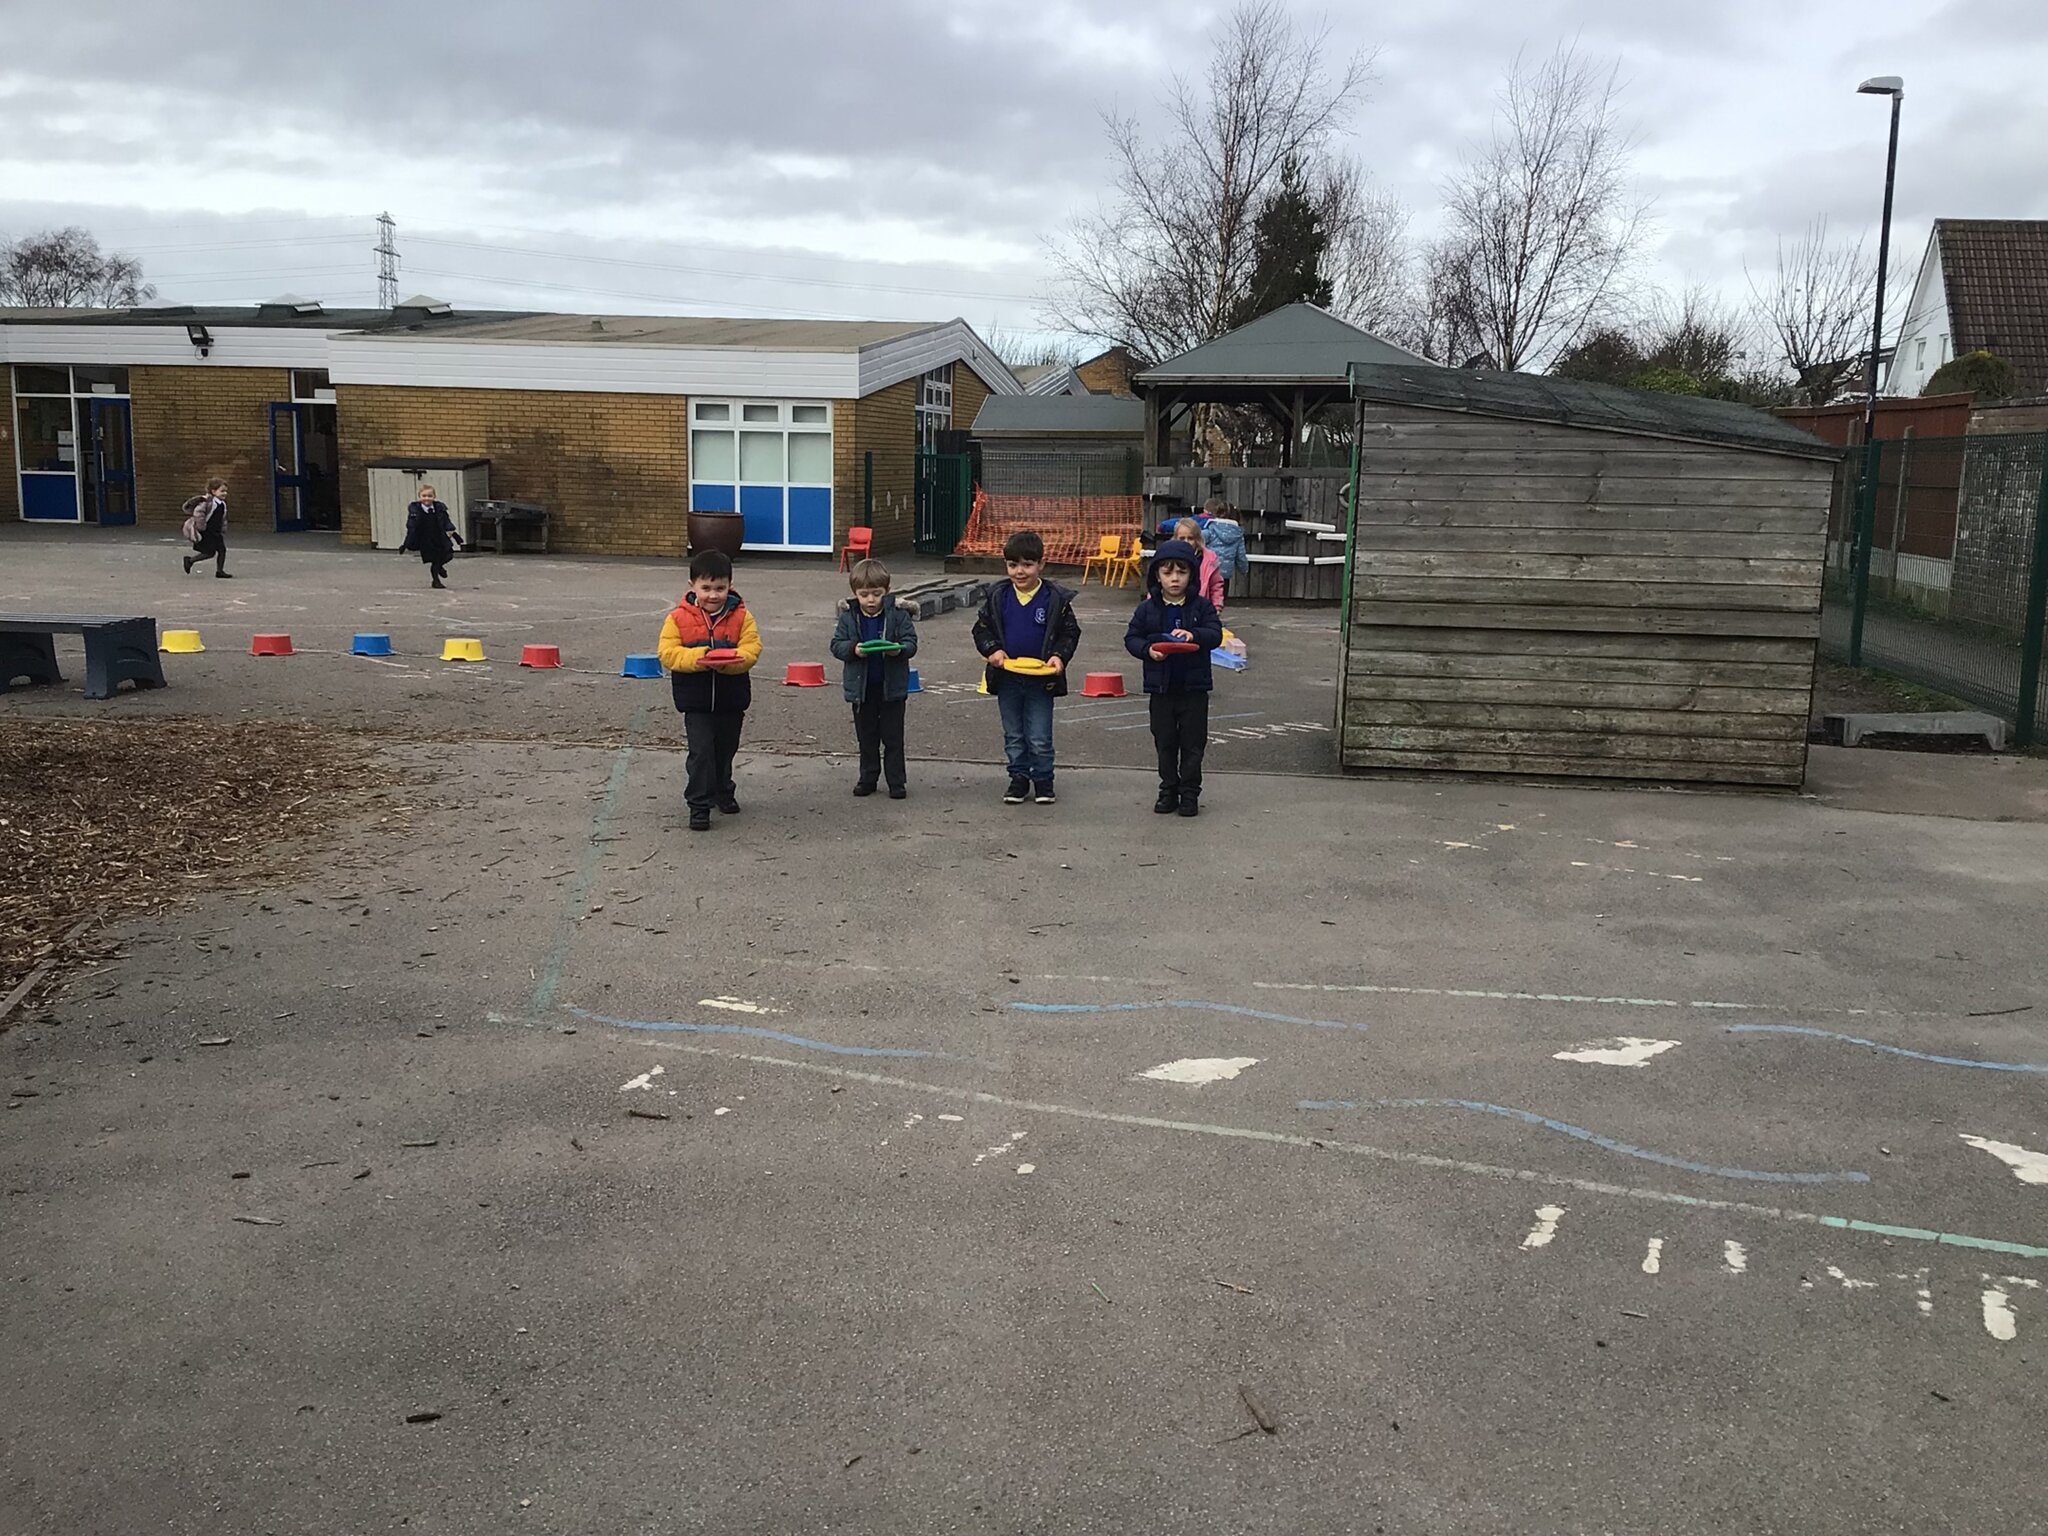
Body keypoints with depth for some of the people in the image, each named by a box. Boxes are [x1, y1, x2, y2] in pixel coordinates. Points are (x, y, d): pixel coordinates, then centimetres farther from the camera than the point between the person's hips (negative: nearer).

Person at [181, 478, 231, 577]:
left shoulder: (222, 504, 9)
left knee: (222, 549, 0)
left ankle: (220, 570, 10)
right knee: (209, 552, -6)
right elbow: (198, 512, -26)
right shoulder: (207, 501, -18)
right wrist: (202, 527, -22)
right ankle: (189, 560, 13)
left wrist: (223, 531, 17)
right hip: (206, 532, -8)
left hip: (216, 532, 8)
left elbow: (223, 520, 19)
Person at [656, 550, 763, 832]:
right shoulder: (679, 618, -7)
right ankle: (698, 805, -2)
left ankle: (722, 792, 41)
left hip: (731, 700, 2)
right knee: (701, 751, -9)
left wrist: (729, 661, -31)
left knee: (725, 750, 19)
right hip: (696, 702, -2)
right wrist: (698, 658, -28)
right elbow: (668, 653, -13)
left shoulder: (741, 616, -4)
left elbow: (751, 649, -11)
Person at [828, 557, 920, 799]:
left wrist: (899, 649, -28)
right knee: (866, 737, 14)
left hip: (892, 686, -2)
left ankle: (896, 781, 13)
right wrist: (853, 649, -22)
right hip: (861, 687, 2)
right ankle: (868, 778, 26)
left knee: (893, 738, 6)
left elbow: (911, 643, -7)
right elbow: (836, 644, -2)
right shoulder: (848, 616, -2)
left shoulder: (898, 614, -6)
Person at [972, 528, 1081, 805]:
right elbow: (981, 628, 6)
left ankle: (1043, 779, 18)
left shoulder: (1056, 598, -6)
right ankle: (1019, 777, 26)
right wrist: (992, 649, -11)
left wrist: (1059, 656, -15)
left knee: (1040, 738, 2)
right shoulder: (997, 596, 0)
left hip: (1041, 678, -3)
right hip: (1006, 678, 3)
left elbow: (1070, 632, 1)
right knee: (1013, 735, 14)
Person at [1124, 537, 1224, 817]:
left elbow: (1215, 634, -11)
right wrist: (1147, 650, -18)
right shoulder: (1147, 608, 0)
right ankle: (1169, 789, 22)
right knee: (1165, 742, 10)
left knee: (1193, 743, 5)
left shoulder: (1202, 606, -2)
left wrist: (1194, 635, -30)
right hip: (1161, 688, 1)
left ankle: (1190, 792, 14)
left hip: (1194, 686, -1)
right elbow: (1131, 638, 2)